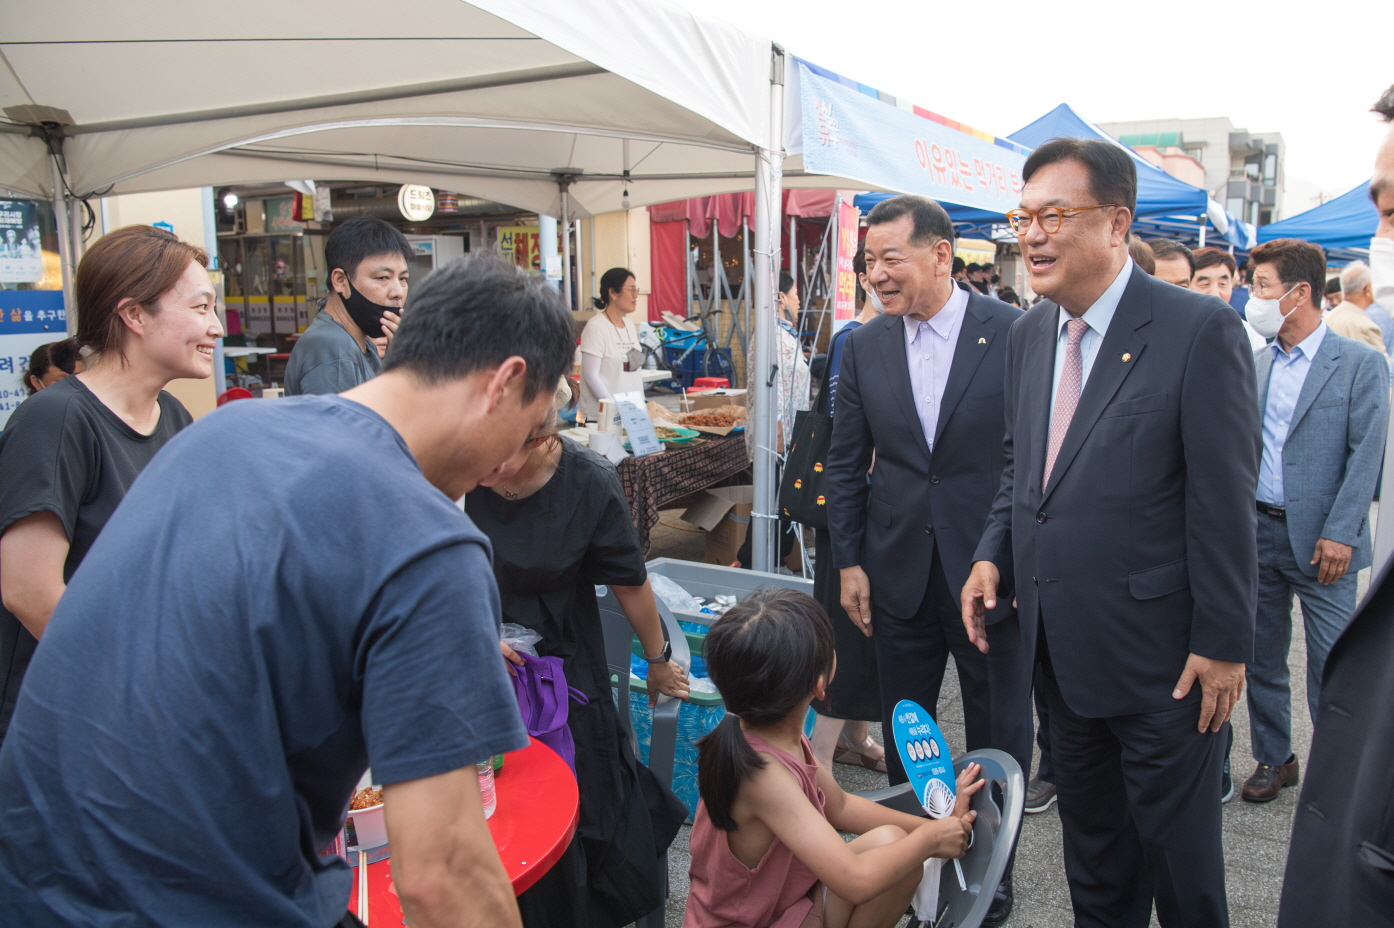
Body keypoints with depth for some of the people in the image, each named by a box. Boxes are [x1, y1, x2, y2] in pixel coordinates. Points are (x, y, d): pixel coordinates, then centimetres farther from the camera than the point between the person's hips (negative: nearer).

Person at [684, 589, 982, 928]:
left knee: (889, 841, -6)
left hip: (785, 898, 8)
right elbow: (855, 882, -33)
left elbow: (840, 807, 10)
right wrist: (929, 837, -16)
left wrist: (939, 823, 3)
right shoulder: (763, 772, -33)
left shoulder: (783, 736, -6)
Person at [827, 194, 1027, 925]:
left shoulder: (1016, 334, -10)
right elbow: (846, 463, 6)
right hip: (899, 575, 3)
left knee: (998, 736, 13)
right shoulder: (864, 347, 1)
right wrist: (849, 562, 3)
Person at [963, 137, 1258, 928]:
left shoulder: (1200, 330, -15)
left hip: (1160, 653, -6)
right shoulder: (1030, 334, 6)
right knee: (1090, 839, 23)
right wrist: (995, 553, 1)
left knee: (1178, 848, 13)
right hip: (1062, 646, 6)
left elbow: (1225, 500, -15)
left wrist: (1223, 643, -14)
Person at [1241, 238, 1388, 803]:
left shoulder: (1361, 364, -5)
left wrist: (1339, 533, -15)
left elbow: (1366, 455, -9)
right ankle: (1274, 758, 27)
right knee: (1262, 657, 12)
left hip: (1320, 540, -5)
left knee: (1331, 665, 2)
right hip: (1258, 531, 5)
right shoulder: (1258, 363, 9)